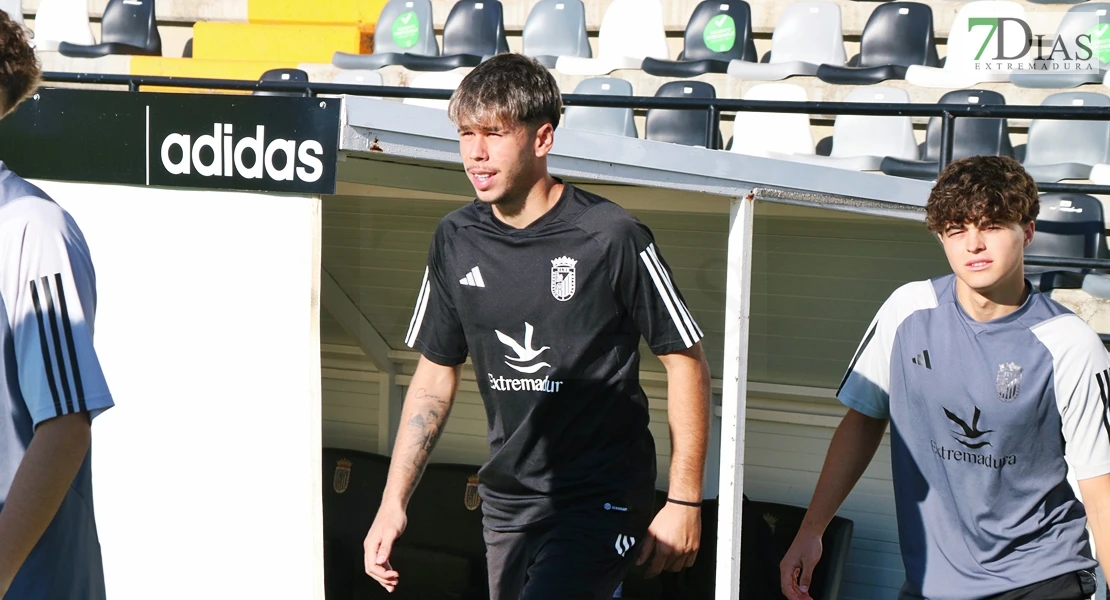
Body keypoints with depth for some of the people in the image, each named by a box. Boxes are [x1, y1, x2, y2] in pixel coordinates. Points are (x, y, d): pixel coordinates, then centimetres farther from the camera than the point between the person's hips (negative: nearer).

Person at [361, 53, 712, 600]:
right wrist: (393, 502, 7)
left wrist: (684, 502, -7)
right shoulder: (456, 240, 3)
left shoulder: (610, 238, -13)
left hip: (601, 499, -6)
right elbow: (435, 374, 12)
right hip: (506, 501, 6)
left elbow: (685, 361, -7)